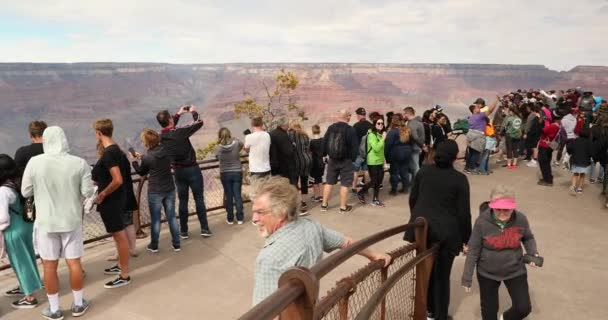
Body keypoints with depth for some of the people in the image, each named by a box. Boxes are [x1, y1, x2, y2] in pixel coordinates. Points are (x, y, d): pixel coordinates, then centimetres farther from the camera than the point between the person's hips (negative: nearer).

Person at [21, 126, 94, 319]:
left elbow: (25, 192, -1)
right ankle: (78, 304, 25)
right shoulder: (79, 163, -11)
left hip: (46, 222, 0)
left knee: (49, 265, 11)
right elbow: (88, 192, -8)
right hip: (71, 220, 1)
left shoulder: (34, 162, -11)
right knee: (74, 262, 12)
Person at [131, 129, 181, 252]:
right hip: (170, 189, 4)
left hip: (155, 191, -4)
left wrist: (134, 161, 15)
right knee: (171, 217, 12)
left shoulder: (147, 157, -14)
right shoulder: (166, 151, -2)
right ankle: (176, 244, 17)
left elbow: (141, 172, 4)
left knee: (155, 219, 9)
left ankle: (154, 246, 22)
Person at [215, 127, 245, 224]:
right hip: (237, 173, 0)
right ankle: (240, 218, 11)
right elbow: (241, 145, 11)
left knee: (228, 196, 9)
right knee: (238, 195, 7)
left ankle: (230, 219, 16)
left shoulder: (218, 148, -12)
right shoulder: (236, 143, -11)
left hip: (225, 174, 0)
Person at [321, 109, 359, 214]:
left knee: (329, 182, 13)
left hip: (332, 159, 5)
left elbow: (324, 142, 7)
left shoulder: (330, 128, 1)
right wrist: (353, 158, 0)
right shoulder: (351, 130, -13)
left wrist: (325, 154, 17)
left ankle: (324, 204, 19)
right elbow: (354, 147, -13)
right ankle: (343, 207, 9)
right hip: (346, 161, -5)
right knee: (345, 184, 3)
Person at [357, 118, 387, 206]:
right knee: (373, 182, -3)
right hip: (373, 162, -8)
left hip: (380, 161, 8)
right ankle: (360, 193, 18)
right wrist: (383, 139, -24)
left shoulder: (380, 134, 12)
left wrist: (383, 160, 16)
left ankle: (375, 199, 20)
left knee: (379, 181, 8)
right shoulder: (372, 135, -15)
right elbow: (376, 148, -25)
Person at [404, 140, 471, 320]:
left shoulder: (423, 171, 0)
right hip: (446, 231, -3)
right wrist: (467, 239, 2)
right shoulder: (459, 179, -11)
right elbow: (464, 213, -8)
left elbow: (412, 199, 7)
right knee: (442, 275, 10)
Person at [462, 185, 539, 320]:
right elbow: (473, 250, -14)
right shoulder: (482, 222, -24)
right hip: (487, 273, -1)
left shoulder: (521, 219, -17)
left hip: (515, 271, 2)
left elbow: (528, 238, 6)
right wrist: (467, 277, -10)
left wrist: (533, 253, -14)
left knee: (524, 308, 6)